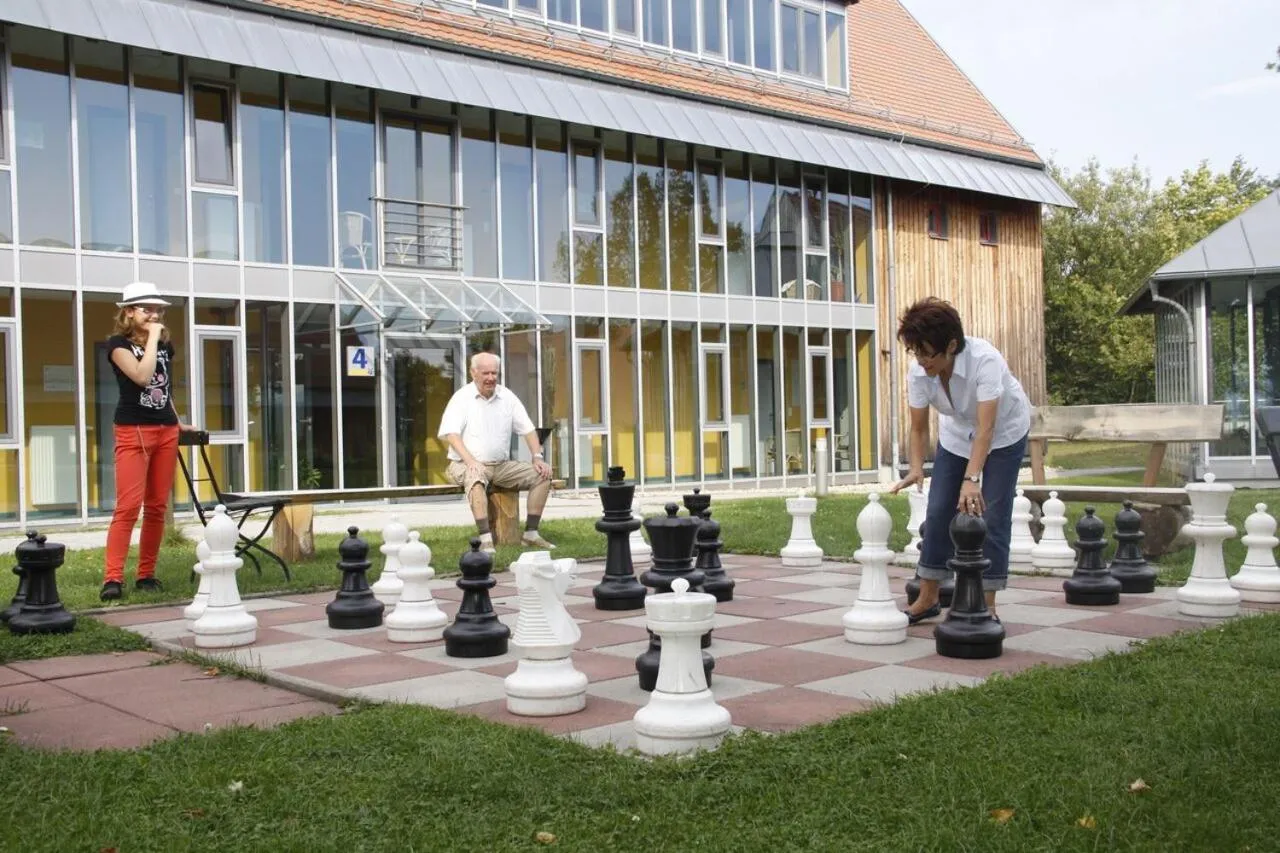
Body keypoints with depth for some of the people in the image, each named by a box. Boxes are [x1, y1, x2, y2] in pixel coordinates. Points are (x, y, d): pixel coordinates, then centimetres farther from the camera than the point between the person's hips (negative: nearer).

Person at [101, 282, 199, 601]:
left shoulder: (165, 345, 14)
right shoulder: (118, 343, -3)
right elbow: (142, 376, -21)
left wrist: (179, 423, 16)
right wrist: (151, 337, -13)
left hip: (166, 431, 6)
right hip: (133, 432, -6)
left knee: (157, 507, 5)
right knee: (128, 506, -13)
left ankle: (147, 574, 11)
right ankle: (113, 578, -13)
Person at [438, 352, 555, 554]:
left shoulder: (507, 397, 9)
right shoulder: (462, 397, -5)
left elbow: (527, 428, 10)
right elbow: (451, 433, -15)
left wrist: (538, 457, -5)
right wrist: (470, 461, -29)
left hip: (502, 465, 5)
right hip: (468, 464, -5)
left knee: (542, 475, -11)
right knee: (476, 479, -39)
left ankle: (531, 534, -8)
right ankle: (486, 540, -43)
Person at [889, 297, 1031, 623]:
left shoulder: (985, 360, -38)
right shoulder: (918, 373, -24)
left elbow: (986, 427, -44)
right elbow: (919, 428, -15)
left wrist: (971, 479, -54)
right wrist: (916, 468, -32)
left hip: (1005, 431, -4)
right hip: (956, 432, 5)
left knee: (992, 514, -11)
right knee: (938, 512, 1)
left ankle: (987, 606, -2)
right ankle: (927, 599, 12)